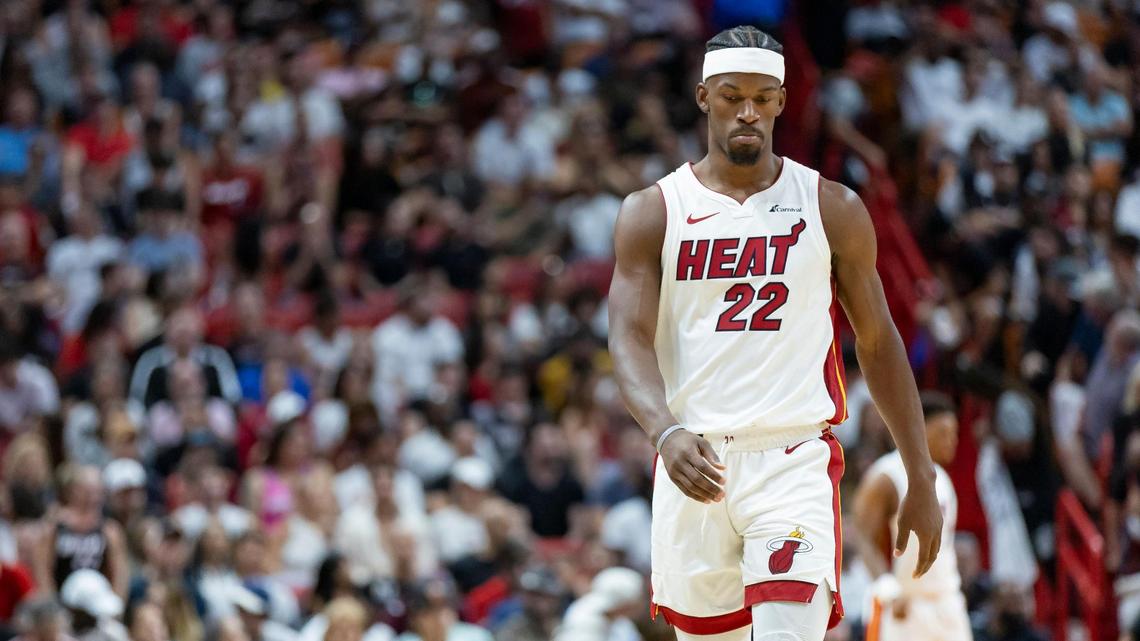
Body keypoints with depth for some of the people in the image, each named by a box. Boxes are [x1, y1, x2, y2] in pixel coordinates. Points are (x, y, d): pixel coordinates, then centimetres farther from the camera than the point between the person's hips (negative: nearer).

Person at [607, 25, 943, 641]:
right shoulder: (652, 213, 5)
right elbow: (630, 340, -6)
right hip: (694, 463, 2)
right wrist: (667, 434, -26)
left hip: (796, 459, -1)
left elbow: (878, 345, 12)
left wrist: (921, 479, 9)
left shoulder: (834, 210, 6)